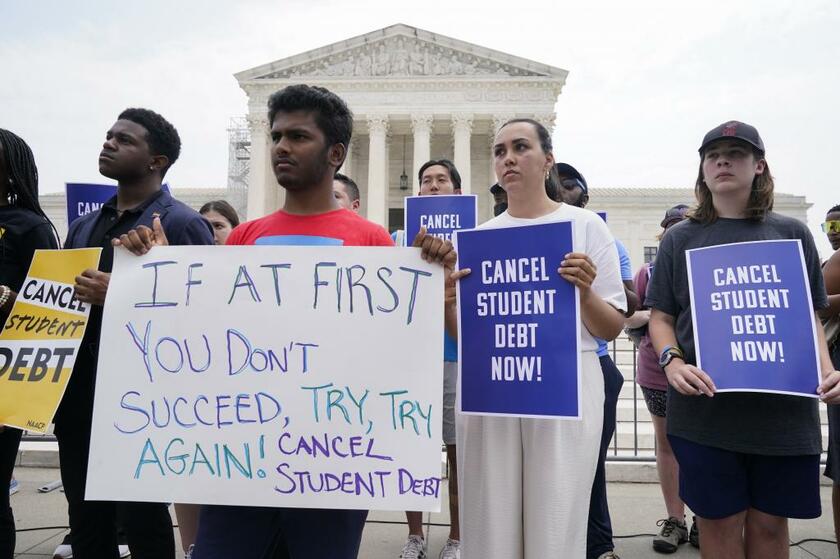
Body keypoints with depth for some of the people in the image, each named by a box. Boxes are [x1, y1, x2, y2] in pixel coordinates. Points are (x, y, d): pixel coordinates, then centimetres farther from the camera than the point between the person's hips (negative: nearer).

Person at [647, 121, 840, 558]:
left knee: (770, 521, 11)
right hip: (705, 406, -1)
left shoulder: (793, 234, 10)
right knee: (719, 522, 5)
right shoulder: (681, 238, 6)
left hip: (782, 407, 2)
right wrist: (672, 361, -14)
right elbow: (660, 316, 5)